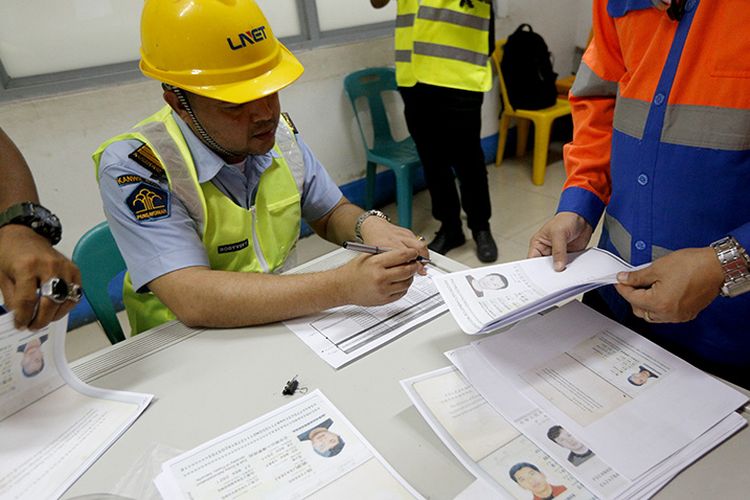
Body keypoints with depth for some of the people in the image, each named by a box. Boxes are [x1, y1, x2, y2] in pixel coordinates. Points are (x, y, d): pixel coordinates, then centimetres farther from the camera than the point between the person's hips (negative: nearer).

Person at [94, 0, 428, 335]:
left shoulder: (278, 132, -4)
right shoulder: (133, 167, -19)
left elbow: (331, 214, 9)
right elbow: (192, 301, -30)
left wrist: (369, 225, -14)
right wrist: (345, 287, -33)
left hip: (287, 324, 5)